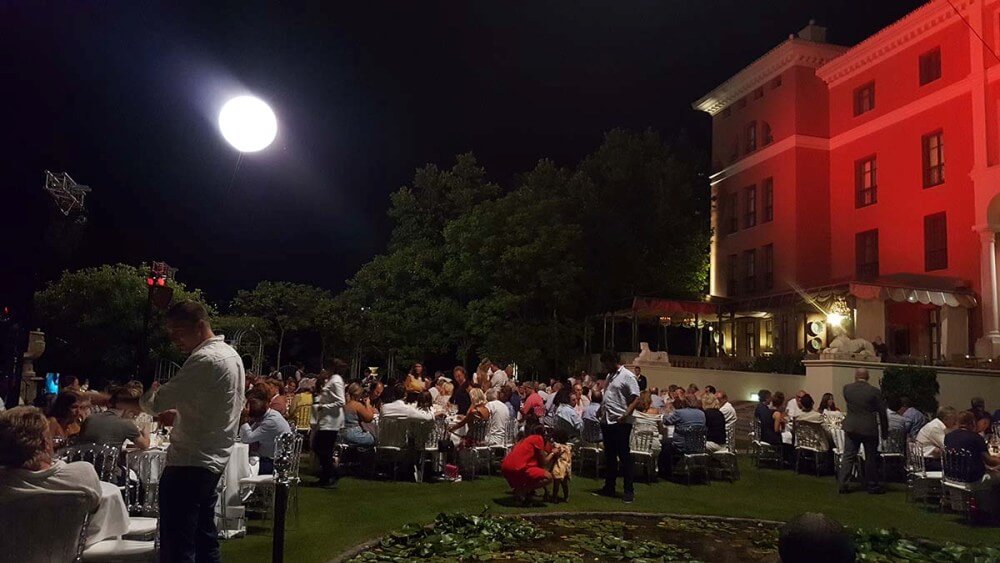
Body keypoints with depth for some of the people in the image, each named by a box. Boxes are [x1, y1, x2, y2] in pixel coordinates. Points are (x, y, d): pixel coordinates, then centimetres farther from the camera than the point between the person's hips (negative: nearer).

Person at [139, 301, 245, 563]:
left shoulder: (204, 360, -19)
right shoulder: (231, 355, 13)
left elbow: (155, 404, -17)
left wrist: (147, 392, 4)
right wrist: (174, 413, 16)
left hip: (189, 464, -10)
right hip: (213, 460, 10)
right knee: (204, 538, 17)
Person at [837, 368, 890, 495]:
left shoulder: (847, 388, -4)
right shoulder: (875, 391, -10)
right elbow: (882, 412, -5)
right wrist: (885, 428, 6)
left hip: (851, 427, 2)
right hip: (869, 429, -2)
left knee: (848, 456, 6)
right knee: (871, 458, 10)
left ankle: (842, 483, 2)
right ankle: (872, 486, 18)